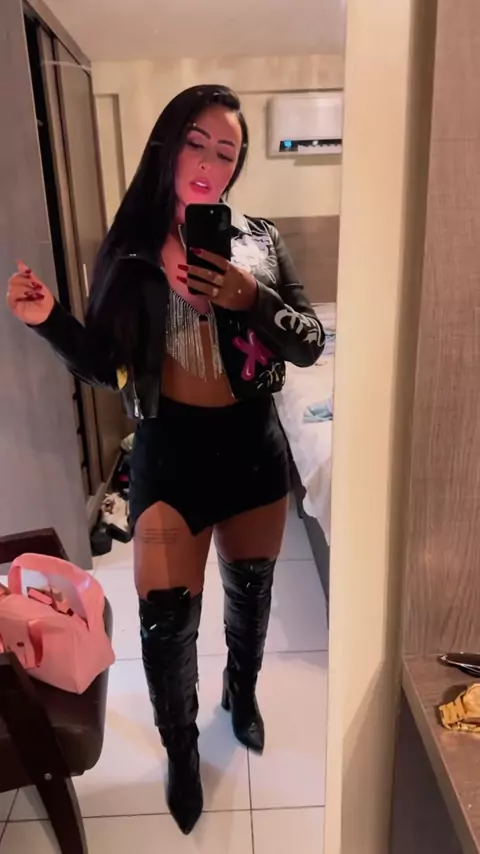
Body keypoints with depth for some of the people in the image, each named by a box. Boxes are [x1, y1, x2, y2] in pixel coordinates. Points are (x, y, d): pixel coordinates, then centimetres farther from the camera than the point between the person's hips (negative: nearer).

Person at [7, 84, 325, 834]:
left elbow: (311, 344, -5)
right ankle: (182, 749, 33)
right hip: (171, 449, -1)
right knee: (165, 618, 1)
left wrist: (250, 300, -22)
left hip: (254, 443, 2)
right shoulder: (130, 251, -3)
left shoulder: (260, 241, -2)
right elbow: (103, 367, -1)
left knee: (251, 589, 20)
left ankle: (243, 691, 53)